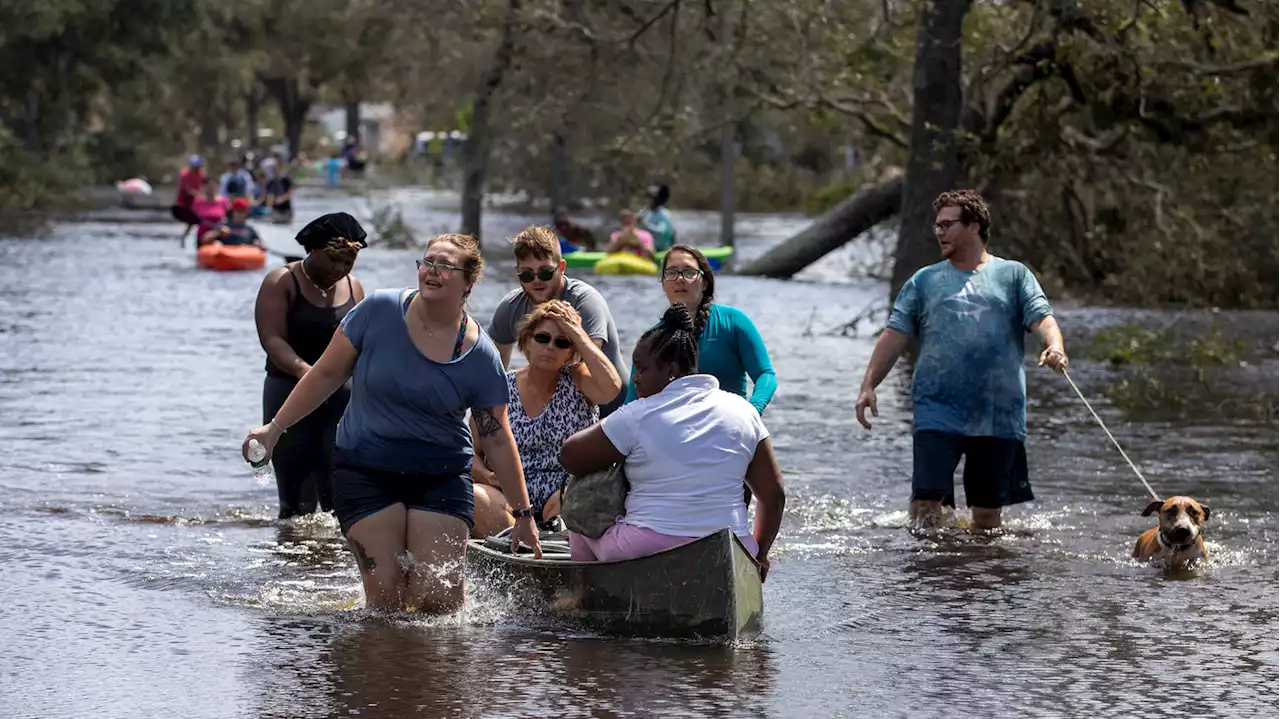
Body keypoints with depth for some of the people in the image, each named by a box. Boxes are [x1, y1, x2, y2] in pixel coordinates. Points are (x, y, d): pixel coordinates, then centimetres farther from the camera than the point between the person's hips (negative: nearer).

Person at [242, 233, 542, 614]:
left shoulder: (480, 356, -5)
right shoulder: (379, 311, -7)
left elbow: (498, 440, 2)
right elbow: (327, 374, 3)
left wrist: (523, 513, 4)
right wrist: (275, 427, 4)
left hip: (441, 478, 0)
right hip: (365, 472, 0)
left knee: (437, 597, -10)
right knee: (385, 597, -10)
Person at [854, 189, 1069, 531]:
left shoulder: (1013, 275, 10)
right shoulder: (925, 281, 13)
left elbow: (1042, 317, -2)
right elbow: (896, 334, 6)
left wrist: (1054, 347, -26)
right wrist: (869, 385, -6)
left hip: (998, 414, 0)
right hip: (937, 410, 0)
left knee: (988, 512, 5)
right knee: (926, 500, -14)